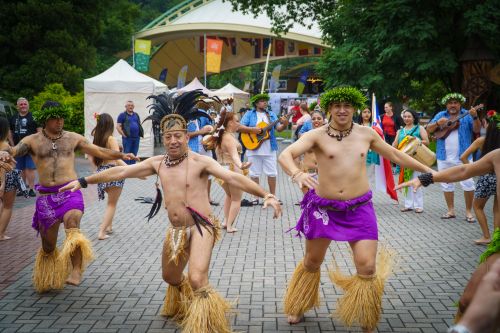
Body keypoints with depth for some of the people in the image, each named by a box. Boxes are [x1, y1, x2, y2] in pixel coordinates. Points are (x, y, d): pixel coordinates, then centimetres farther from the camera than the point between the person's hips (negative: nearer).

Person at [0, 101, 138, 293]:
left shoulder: (73, 138, 10)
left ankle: (76, 271, -35)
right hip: (46, 196, 1)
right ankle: (46, 281, 33)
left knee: (72, 224, -32)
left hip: (70, 192, -1)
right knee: (48, 244, 9)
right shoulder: (32, 141, 6)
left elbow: (100, 152, 15)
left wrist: (121, 155, 4)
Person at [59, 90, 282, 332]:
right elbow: (120, 172, 10)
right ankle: (180, 308, 56)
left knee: (197, 280, -23)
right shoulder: (157, 163, 5)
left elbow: (232, 177, -22)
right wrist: (83, 181, 13)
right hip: (175, 231, 7)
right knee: (170, 277, 24)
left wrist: (265, 195, -33)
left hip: (201, 228, -6)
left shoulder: (200, 162, -12)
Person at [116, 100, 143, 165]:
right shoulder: (122, 115, 0)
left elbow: (139, 125, 24)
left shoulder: (136, 115, 17)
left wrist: (141, 133, 9)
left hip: (136, 138, 5)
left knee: (134, 154, 8)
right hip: (127, 138, -5)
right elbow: (118, 126, -5)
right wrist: (124, 135, -13)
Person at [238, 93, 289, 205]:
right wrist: (252, 129, -20)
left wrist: (284, 125, -16)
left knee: (272, 173, 4)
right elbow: (239, 127, -6)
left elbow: (278, 128, 5)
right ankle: (255, 197, 11)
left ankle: (273, 196, 13)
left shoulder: (271, 115, 11)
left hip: (269, 149, 3)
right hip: (254, 148, -2)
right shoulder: (249, 115, 2)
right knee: (254, 173, 3)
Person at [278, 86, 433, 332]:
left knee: (367, 267, -7)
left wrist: (428, 171, 22)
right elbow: (285, 154, -19)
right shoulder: (317, 135, -7)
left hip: (359, 209, 1)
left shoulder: (366, 134, 4)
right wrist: (296, 174, -41)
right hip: (323, 208, -1)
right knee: (312, 262, 14)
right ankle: (298, 308, 41)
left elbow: (395, 155, 18)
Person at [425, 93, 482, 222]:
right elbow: (428, 129, 2)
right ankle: (451, 210, 19)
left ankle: (469, 211, 2)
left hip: (462, 156, -3)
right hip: (444, 157, 3)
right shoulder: (440, 115, 7)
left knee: (467, 183, -6)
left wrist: (475, 117, -27)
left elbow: (477, 130, -10)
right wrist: (438, 123, -17)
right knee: (446, 184, 9)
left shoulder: (467, 115, 0)